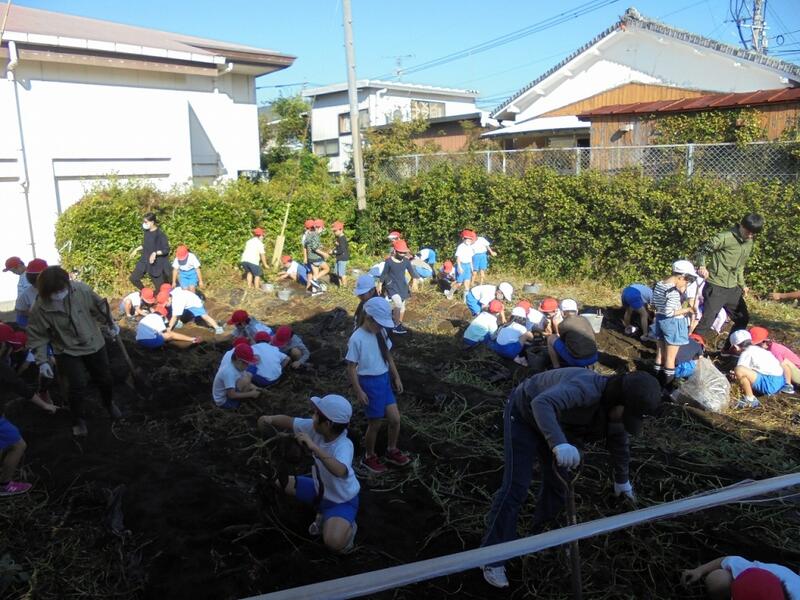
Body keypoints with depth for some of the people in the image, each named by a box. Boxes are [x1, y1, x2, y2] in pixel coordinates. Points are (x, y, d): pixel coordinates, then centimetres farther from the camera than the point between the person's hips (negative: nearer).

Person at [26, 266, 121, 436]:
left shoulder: (81, 289, -22)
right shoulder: (39, 309, -25)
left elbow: (98, 306, -3)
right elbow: (37, 337, -12)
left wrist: (110, 323, 8)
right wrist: (42, 361, -15)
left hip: (94, 344, 2)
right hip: (67, 351, -2)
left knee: (104, 379, 17)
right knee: (77, 385, -11)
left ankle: (109, 403, 49)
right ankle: (79, 419, 17)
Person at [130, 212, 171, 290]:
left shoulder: (160, 234, -19)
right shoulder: (147, 231, 2)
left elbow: (166, 250, -18)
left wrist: (155, 253, -32)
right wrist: (137, 249, 10)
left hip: (157, 263, -7)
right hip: (145, 260, 7)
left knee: (159, 287, 1)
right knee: (133, 278, 4)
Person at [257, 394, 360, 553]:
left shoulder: (344, 446, -37)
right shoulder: (316, 429, -17)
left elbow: (340, 471, -57)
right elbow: (290, 422, -5)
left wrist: (314, 448, -62)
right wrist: (270, 419, -26)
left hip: (342, 501, -7)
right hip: (320, 490, 8)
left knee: (333, 542, -32)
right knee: (280, 482, 10)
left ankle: (349, 527, 6)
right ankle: (322, 513, 16)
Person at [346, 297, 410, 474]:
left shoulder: (381, 333, 1)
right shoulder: (357, 339, -19)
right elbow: (351, 367, -15)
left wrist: (396, 377, 14)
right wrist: (359, 391, -15)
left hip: (384, 380, 6)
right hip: (369, 383, -6)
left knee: (395, 419, 9)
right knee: (375, 424, 6)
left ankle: (392, 451, 33)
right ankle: (369, 457, 29)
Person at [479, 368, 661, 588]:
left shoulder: (615, 409, -12)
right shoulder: (587, 388, -39)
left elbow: (619, 444, 9)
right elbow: (542, 403, -55)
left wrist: (622, 480, 21)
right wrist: (559, 444, -67)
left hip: (557, 424, 8)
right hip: (526, 413, -8)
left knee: (557, 482, 6)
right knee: (515, 487, -12)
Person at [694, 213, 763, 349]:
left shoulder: (749, 243, 11)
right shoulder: (725, 238, -15)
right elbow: (703, 250, -10)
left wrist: (742, 284, 20)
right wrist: (702, 266, -27)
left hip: (733, 289, 9)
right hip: (716, 287, -8)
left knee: (743, 318, 19)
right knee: (706, 321, -13)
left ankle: (729, 349, 34)